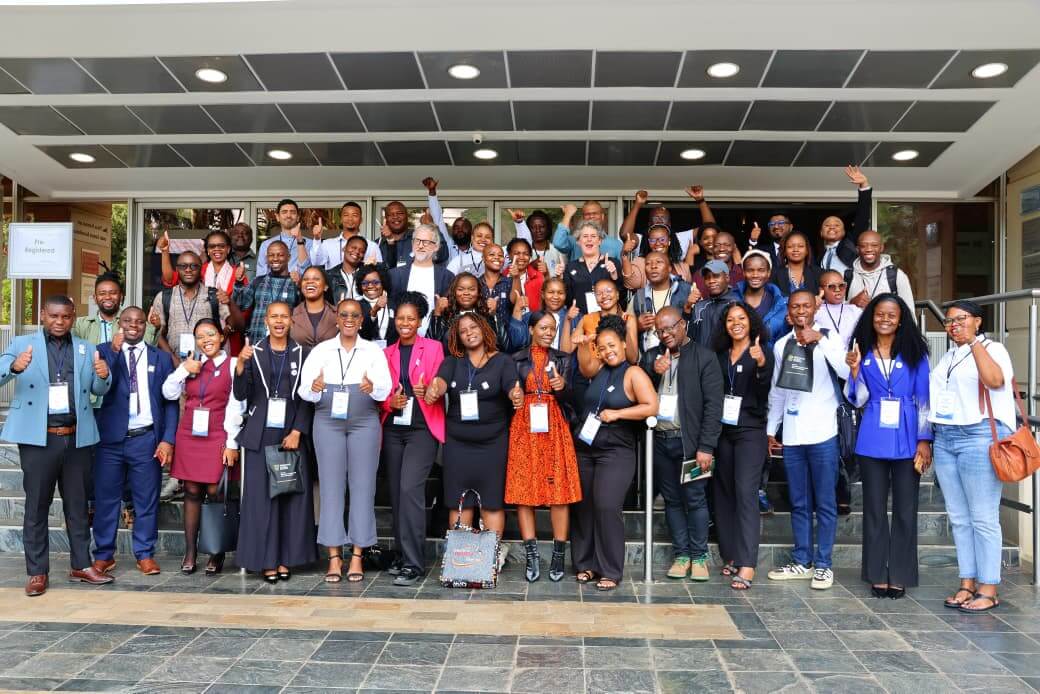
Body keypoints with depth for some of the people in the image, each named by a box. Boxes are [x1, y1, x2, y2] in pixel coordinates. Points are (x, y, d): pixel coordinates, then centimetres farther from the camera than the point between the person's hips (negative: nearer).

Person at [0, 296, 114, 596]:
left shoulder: (85, 349, 10)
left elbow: (99, 389, 6)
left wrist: (104, 375, -18)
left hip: (77, 437, 3)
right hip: (38, 438, -2)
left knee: (78, 504, 10)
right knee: (36, 506, 5)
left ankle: (81, 565, 19)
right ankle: (37, 572, 13)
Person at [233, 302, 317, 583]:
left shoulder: (301, 354, 4)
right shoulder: (253, 353, 5)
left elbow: (307, 399, 3)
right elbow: (240, 395, -1)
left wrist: (297, 432, -8)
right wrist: (240, 365, -18)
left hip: (291, 435, 0)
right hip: (261, 435, 0)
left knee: (293, 496, 2)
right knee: (262, 496, 1)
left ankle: (285, 559, 12)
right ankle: (266, 560, 9)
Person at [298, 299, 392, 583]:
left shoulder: (374, 351, 7)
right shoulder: (321, 350, 8)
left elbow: (385, 388, -4)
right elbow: (304, 390, 0)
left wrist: (373, 387, -27)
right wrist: (314, 388, -23)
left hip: (364, 423, 0)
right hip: (328, 422, 0)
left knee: (362, 486, 0)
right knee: (331, 486, 0)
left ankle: (357, 556, 8)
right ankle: (334, 557, 7)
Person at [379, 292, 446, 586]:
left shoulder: (433, 348, 3)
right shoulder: (387, 353, 15)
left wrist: (427, 391, -22)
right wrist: (390, 401, -7)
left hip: (422, 428, -5)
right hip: (392, 429, 5)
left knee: (410, 489, -17)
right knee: (396, 493, 7)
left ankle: (414, 564, -13)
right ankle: (404, 556, 19)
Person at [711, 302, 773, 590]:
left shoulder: (763, 353, -1)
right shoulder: (720, 354, 12)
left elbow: (763, 391, -13)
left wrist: (761, 364, -28)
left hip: (750, 431, -5)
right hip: (722, 430, 5)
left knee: (745, 492, -12)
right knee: (723, 493, 7)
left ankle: (746, 565, -14)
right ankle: (730, 555, 18)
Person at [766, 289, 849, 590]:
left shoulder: (829, 339, -1)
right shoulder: (781, 345, 10)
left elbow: (846, 372, -20)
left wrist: (820, 340, -22)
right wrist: (770, 430, 16)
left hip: (822, 433, -4)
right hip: (791, 435, 4)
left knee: (825, 503, 3)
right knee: (798, 503, 11)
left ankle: (822, 564, 12)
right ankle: (801, 561, 20)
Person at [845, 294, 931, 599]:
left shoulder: (914, 353, 3)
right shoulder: (862, 353, 7)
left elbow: (924, 399, 2)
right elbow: (858, 400, 4)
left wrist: (925, 440, -5)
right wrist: (854, 369, -11)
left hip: (907, 441, -1)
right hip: (872, 441, 1)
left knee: (905, 510, 4)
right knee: (874, 509, 6)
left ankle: (899, 576, 14)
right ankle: (877, 575, 15)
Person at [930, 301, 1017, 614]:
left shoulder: (992, 349, -1)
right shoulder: (948, 356, 20)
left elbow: (994, 380, -23)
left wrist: (973, 341, -19)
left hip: (978, 437, -7)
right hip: (945, 438, 7)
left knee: (983, 518, -4)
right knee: (959, 518, 8)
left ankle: (988, 590, 3)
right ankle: (967, 584, 15)